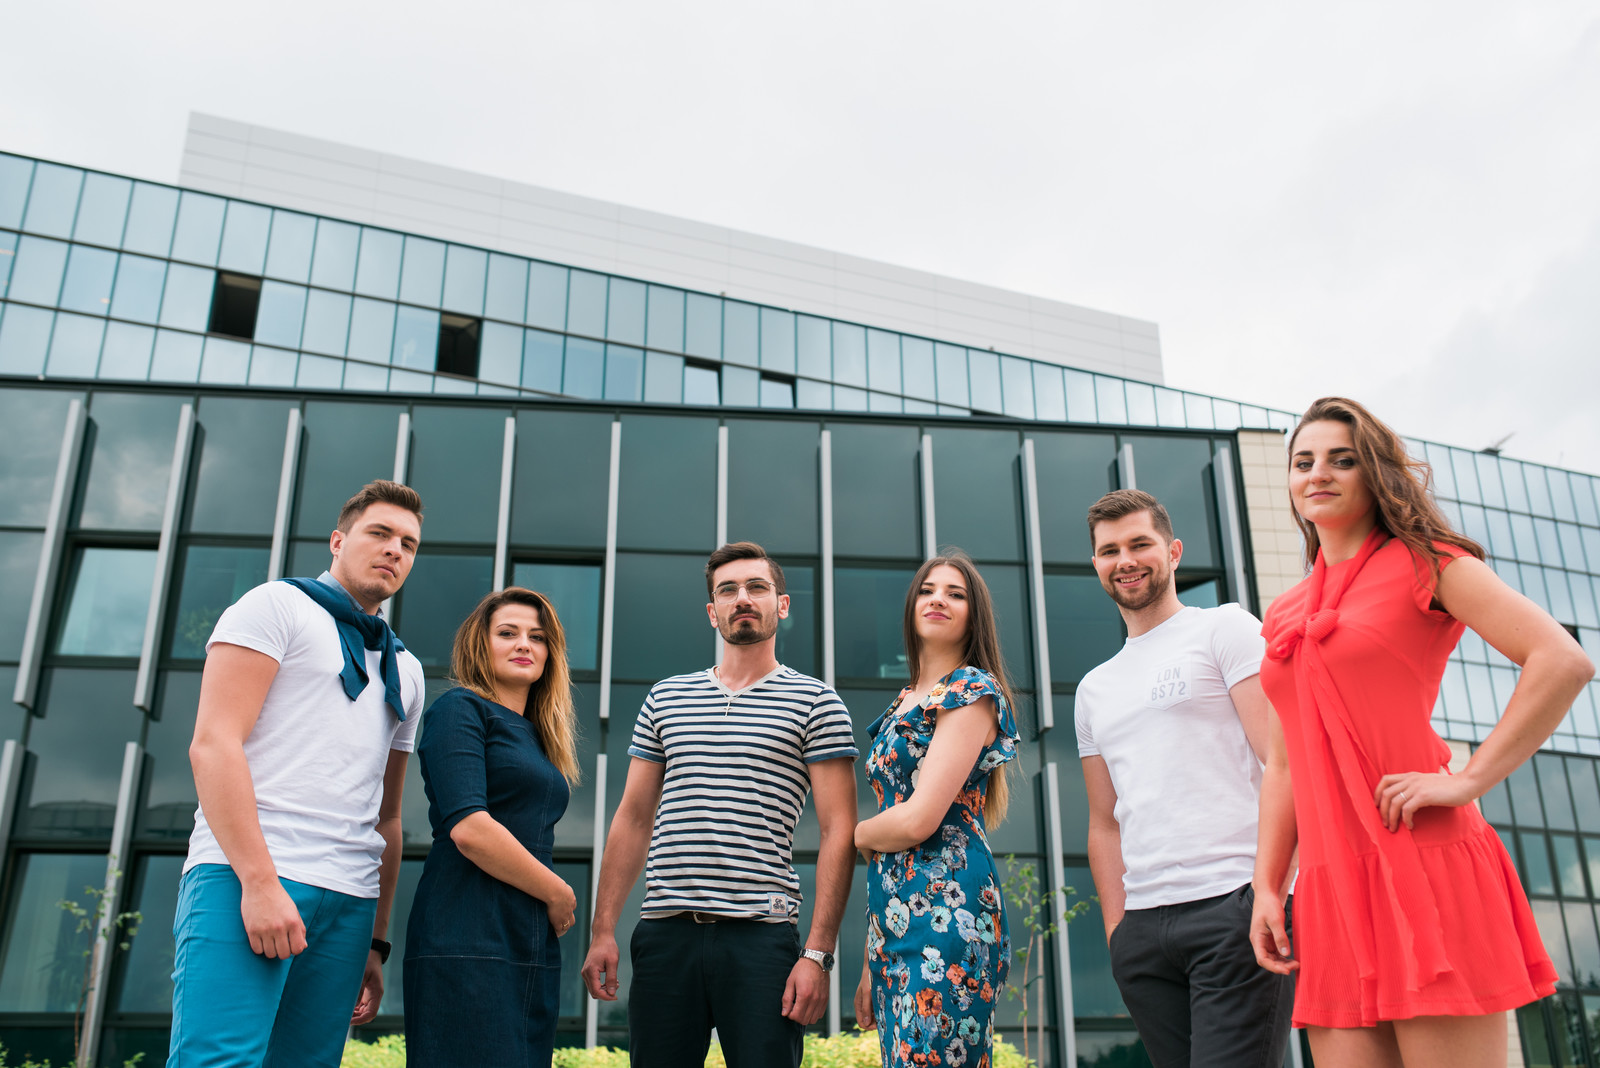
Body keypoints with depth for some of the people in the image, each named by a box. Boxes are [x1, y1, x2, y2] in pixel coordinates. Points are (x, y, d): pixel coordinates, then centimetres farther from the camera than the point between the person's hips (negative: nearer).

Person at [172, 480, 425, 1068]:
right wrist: (259, 881, -17)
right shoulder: (277, 607, 6)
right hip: (246, 879, -6)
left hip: (349, 902, 6)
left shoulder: (405, 669, 24)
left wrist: (377, 941, 17)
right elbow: (213, 743, -7)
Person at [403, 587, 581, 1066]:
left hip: (534, 949, 8)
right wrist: (558, 893, -6)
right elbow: (467, 826, -15)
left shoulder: (537, 736, 20)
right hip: (470, 943, -8)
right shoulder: (460, 709, -2)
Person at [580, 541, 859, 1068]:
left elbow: (838, 833, -2)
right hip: (665, 931, 3)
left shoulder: (815, 702, 3)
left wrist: (818, 953, -10)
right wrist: (603, 930, 8)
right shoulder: (665, 698, 15)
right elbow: (633, 818, 15)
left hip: (762, 935, -3)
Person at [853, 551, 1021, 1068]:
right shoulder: (905, 703, 19)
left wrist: (857, 834, 5)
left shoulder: (972, 692, -5)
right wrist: (870, 963, 16)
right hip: (894, 923, 8)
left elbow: (918, 820, -16)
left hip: (945, 913, -8)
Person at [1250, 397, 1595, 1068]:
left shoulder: (1421, 561, 3)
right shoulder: (1286, 617, 20)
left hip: (1424, 866, -5)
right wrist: (1266, 885, 12)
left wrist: (1468, 781, -13)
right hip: (1331, 887, 5)